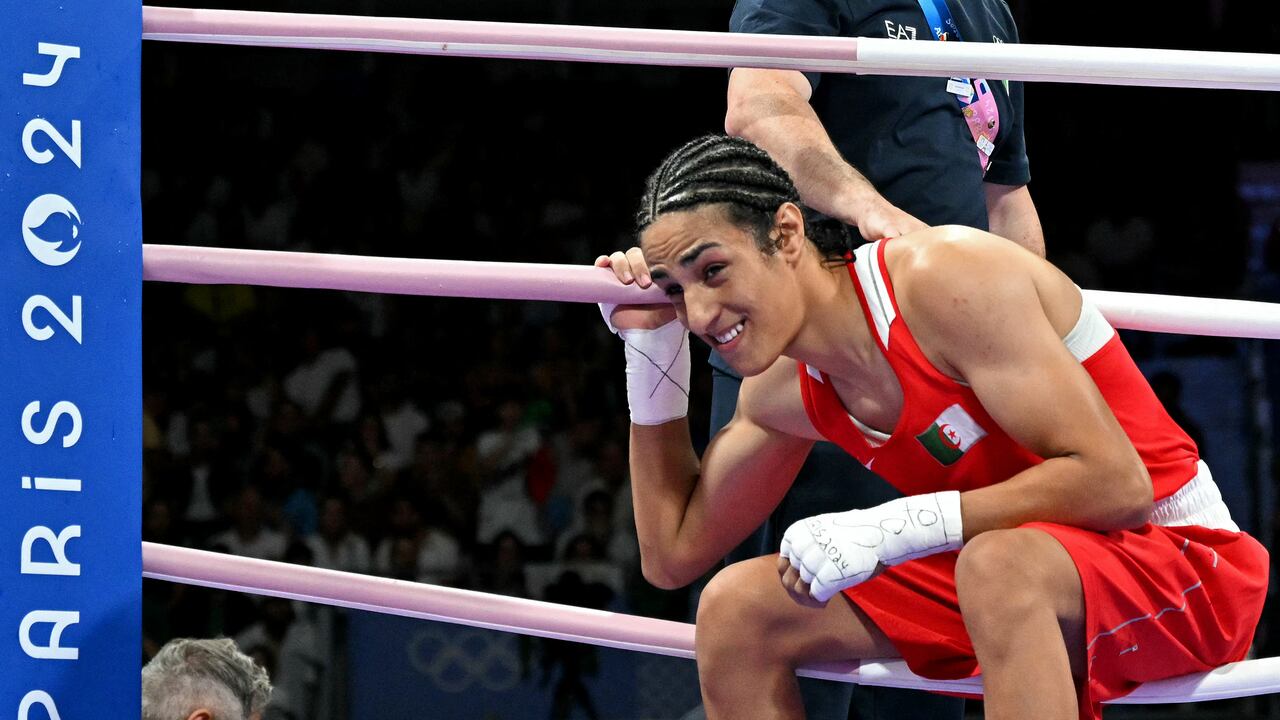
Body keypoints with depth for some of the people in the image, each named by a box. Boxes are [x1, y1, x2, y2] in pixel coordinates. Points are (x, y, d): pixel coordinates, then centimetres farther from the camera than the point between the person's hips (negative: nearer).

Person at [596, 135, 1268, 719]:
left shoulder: (943, 279, -22)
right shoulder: (784, 392, 2)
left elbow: (1116, 483, -27)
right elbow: (673, 555, 14)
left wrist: (891, 528, -30)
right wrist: (649, 351, 4)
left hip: (1176, 561, -8)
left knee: (998, 563, -40)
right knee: (736, 607, -3)